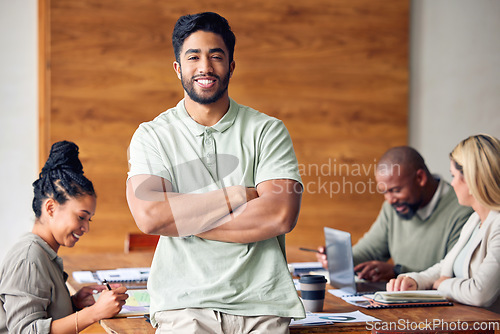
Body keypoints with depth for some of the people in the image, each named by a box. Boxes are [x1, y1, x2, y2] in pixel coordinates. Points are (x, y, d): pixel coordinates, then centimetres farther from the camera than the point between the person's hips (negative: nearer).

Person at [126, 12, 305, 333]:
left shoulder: (268, 131, 5)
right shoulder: (152, 135, 6)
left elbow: (281, 216, -9)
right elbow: (148, 215, -10)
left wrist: (183, 220, -9)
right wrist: (240, 195, -9)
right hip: (183, 305, 0)